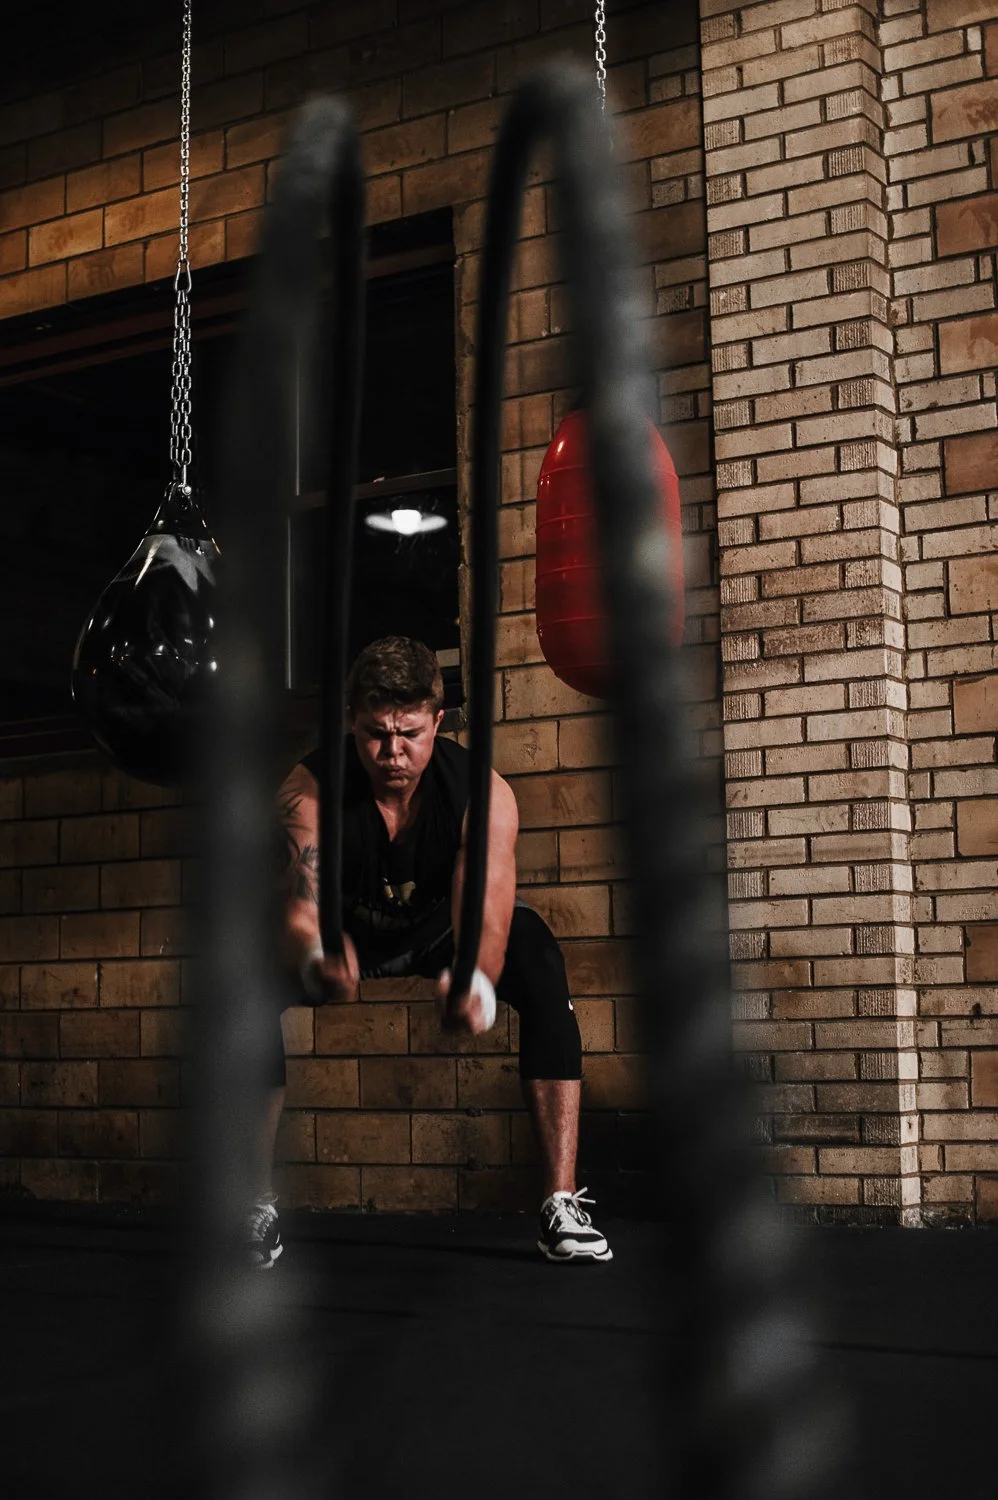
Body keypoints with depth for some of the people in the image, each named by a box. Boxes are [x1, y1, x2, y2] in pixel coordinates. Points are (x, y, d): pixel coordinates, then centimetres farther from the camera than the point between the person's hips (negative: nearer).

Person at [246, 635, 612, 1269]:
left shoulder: (484, 793, -29)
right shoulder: (310, 789, -29)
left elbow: (486, 925, -39)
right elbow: (302, 911, -39)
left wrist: (475, 985, -63)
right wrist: (319, 963, -64)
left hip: (438, 935, 0)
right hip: (348, 939, 0)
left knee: (536, 948, -30)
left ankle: (562, 1201, -28)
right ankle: (260, 1206, -18)